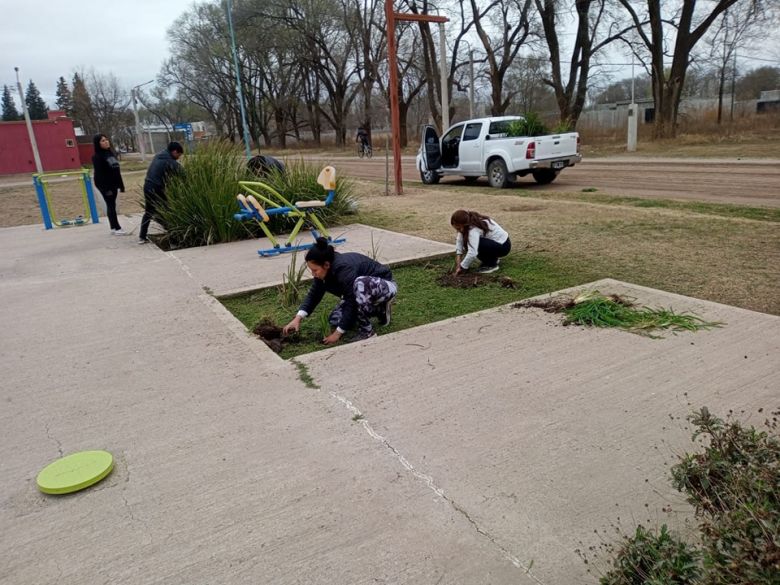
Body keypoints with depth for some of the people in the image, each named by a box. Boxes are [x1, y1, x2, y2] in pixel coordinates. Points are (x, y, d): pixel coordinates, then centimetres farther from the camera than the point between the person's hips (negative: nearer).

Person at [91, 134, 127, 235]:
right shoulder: (97, 157, -12)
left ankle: (113, 227, 16)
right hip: (105, 185, -7)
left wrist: (121, 184, 11)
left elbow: (117, 170, 14)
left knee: (111, 205, 11)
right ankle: (117, 228, 0)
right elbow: (99, 174, -17)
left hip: (113, 184, 7)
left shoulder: (111, 153, 11)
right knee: (111, 205, -4)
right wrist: (105, 188, -22)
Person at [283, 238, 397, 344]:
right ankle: (379, 310, 11)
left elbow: (352, 304, -32)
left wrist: (338, 333, -27)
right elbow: (314, 294, -4)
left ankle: (367, 331, -22)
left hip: (385, 286, -9)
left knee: (360, 284, -40)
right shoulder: (325, 269, -12)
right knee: (335, 320, -1)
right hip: (365, 292, 9)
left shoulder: (344, 269, -35)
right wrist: (297, 319, -15)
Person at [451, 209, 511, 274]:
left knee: (474, 244, -26)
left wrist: (462, 267, -27)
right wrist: (458, 257, -11)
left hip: (503, 246, -9)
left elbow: (472, 253, -38)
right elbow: (460, 240, 0)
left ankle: (491, 265, -7)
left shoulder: (474, 229, -30)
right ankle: (492, 259, 14)